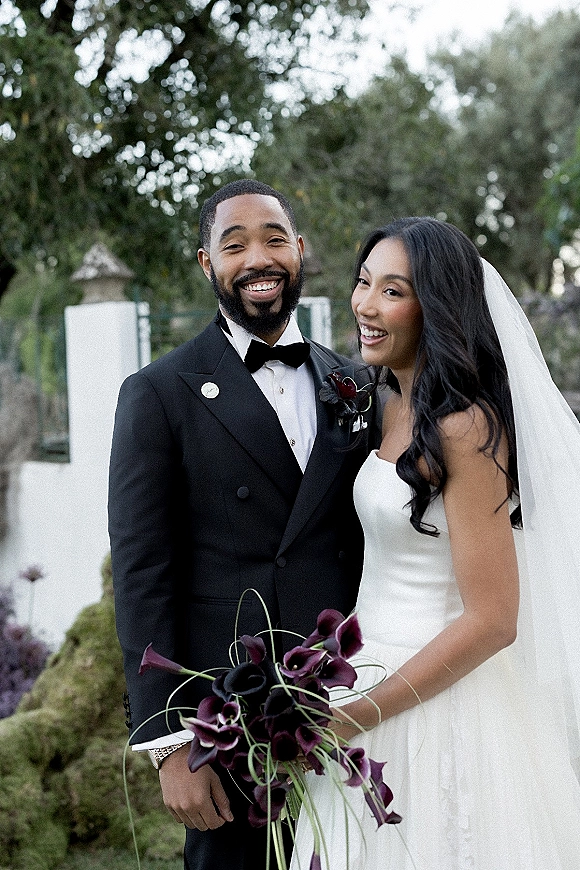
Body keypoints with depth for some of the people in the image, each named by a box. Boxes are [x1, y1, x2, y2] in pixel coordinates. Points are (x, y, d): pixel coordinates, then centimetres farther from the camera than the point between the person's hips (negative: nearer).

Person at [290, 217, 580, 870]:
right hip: (373, 679, 8)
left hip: (435, 709, -8)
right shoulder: (394, 408, 6)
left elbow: (492, 620, -21)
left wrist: (355, 717, -17)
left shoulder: (464, 427, -19)